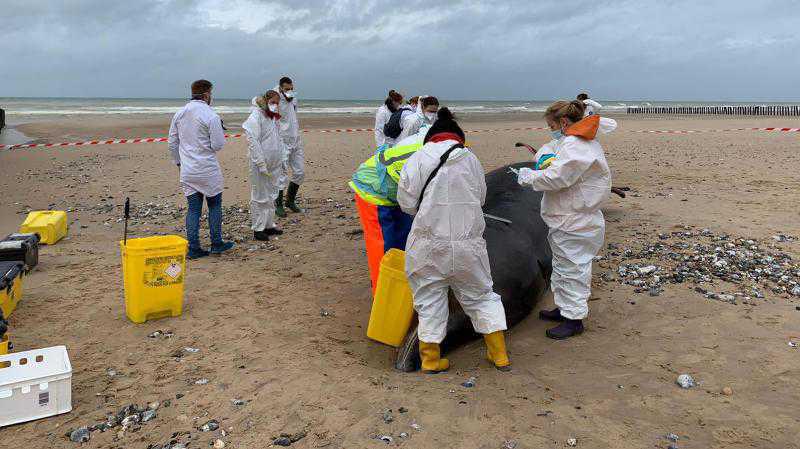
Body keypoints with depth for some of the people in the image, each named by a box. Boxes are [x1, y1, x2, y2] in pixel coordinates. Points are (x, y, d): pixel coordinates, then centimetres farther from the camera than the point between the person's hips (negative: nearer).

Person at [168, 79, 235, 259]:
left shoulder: (179, 114, 7)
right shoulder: (211, 116, -13)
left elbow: (172, 143, 10)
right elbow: (218, 145, -13)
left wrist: (179, 162, 21)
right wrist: (220, 131, 6)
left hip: (187, 172, 5)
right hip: (208, 170, -5)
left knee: (193, 209, 8)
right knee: (214, 205, 11)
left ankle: (193, 248, 9)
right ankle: (216, 244, 16)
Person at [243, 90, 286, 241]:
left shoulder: (273, 118, 13)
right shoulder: (256, 116, -13)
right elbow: (253, 142, -19)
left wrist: (282, 158, 15)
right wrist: (261, 164, -22)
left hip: (274, 165, 8)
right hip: (261, 165, -8)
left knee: (271, 196, 15)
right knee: (260, 197, 0)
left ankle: (269, 225, 26)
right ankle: (258, 229, 8)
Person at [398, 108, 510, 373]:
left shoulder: (417, 160, -4)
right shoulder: (470, 159, 2)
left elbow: (407, 203, -4)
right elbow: (480, 198, 10)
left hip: (429, 242, -2)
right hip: (467, 242, 2)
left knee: (430, 299, 12)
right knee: (480, 294, 17)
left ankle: (430, 359, 19)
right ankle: (499, 355, 22)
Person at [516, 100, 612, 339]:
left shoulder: (574, 145, -20)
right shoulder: (582, 142, 15)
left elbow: (557, 178, -26)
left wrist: (528, 176, -11)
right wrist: (536, 173, 6)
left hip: (574, 223, -11)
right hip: (570, 219, 11)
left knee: (572, 268, -1)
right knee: (562, 265, 20)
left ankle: (574, 319, 10)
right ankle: (564, 308, 34)